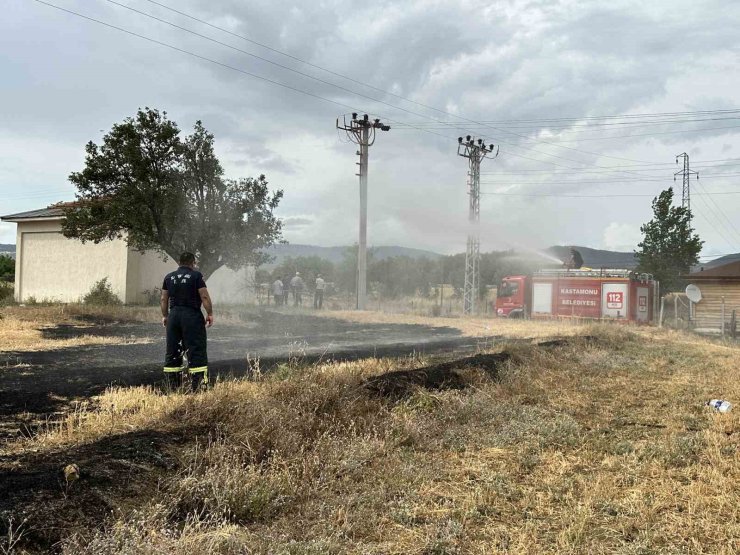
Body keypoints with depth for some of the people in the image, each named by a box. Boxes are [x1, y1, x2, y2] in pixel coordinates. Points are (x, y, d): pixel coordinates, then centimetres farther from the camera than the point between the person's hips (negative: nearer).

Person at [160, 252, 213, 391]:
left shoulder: (169, 277, 11)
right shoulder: (196, 275, -4)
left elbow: (163, 299, 11)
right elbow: (205, 297, -9)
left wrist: (165, 316, 19)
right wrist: (210, 314, -3)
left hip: (174, 315, 5)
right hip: (192, 315, -5)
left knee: (172, 350, 10)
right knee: (196, 349, -3)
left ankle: (172, 385, 13)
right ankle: (198, 383, -8)